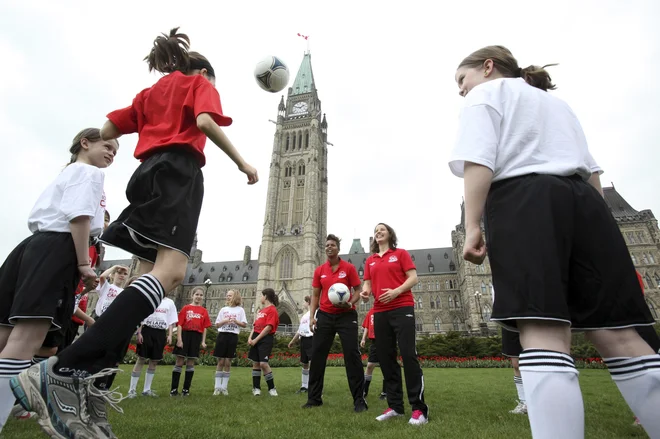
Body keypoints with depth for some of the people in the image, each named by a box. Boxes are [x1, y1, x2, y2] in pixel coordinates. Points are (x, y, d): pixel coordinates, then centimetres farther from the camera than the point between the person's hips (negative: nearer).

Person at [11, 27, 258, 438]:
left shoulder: (150, 92, 34)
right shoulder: (200, 83, 15)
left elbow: (107, 130, 24)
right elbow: (205, 121, -8)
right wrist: (241, 162, -4)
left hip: (149, 173, 8)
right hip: (178, 171, -8)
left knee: (156, 276, 0)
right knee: (170, 271, -23)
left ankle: (82, 379, -7)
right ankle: (65, 371, -34)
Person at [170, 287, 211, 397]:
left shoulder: (204, 311, 8)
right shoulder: (186, 308, 2)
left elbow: (205, 327, 7)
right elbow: (179, 324, -3)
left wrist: (203, 341, 2)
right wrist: (179, 339, -10)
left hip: (196, 337, 2)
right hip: (185, 335, -2)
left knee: (191, 363, 7)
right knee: (179, 362, 2)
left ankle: (186, 389, 16)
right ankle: (174, 388, 10)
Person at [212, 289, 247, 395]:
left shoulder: (240, 310, 4)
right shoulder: (223, 309, 10)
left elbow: (244, 324, 1)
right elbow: (217, 324, 10)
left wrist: (236, 321, -15)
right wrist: (225, 321, -8)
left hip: (233, 336, -1)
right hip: (222, 335, 1)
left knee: (228, 363, 4)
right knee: (220, 362, 2)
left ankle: (224, 387, 13)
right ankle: (217, 387, 9)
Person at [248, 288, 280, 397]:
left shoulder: (272, 309, -8)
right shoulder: (261, 310, 18)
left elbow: (269, 327, -16)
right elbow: (255, 325, 16)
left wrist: (256, 339, -15)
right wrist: (250, 337, 1)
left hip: (266, 339, -8)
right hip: (256, 339, 8)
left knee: (263, 363, -13)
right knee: (255, 363, 9)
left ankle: (272, 388, 1)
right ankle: (256, 388, 19)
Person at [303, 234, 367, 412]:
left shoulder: (349, 267, -3)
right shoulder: (319, 270, 7)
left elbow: (358, 290, -2)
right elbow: (315, 295, 10)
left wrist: (350, 304, -20)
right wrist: (312, 316, 2)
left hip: (346, 316, -3)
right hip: (324, 316, 4)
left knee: (352, 355, -5)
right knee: (317, 355, 4)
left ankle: (359, 400, 8)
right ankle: (314, 398, 19)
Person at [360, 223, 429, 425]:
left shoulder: (401, 253, 5)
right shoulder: (370, 261, 16)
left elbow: (413, 278, -2)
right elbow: (368, 283, 14)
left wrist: (396, 291, -17)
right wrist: (365, 292, -9)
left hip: (402, 308, -4)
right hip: (380, 312, 5)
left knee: (408, 355, -9)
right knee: (385, 358, 6)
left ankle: (419, 408, -1)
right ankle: (395, 406, 16)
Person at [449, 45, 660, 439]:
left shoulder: (485, 94, 13)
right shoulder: (556, 102, 35)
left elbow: (480, 160, -6)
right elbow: (592, 170, 27)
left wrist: (472, 225, -11)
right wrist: (595, 217, 25)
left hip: (524, 203, -7)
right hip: (583, 202, 7)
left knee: (544, 335, -17)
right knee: (617, 334, 2)